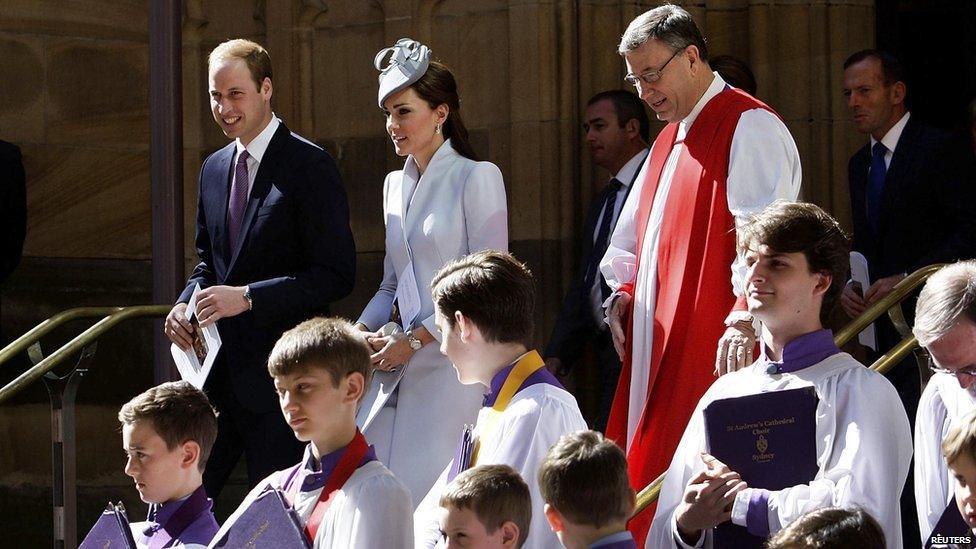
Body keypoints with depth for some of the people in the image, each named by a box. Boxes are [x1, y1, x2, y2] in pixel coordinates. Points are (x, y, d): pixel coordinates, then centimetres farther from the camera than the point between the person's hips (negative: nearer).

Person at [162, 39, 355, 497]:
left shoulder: (308, 165, -10)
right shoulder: (214, 168, 14)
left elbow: (336, 275, -15)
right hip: (221, 369, 7)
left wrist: (247, 297, -21)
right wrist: (185, 304, 3)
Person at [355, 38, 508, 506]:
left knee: (434, 495, -13)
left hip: (453, 360, -6)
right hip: (400, 363, 6)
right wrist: (362, 331, 4)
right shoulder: (395, 185, 18)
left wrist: (415, 339, -12)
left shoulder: (477, 178, -3)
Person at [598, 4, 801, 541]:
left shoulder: (749, 128, -9)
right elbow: (634, 233, 28)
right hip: (658, 348, 9)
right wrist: (624, 290, 10)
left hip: (716, 350, -9)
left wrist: (744, 318, -31)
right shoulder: (670, 140, 21)